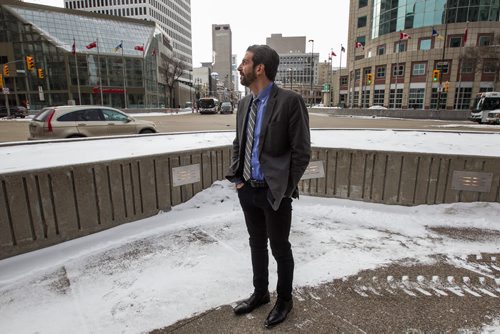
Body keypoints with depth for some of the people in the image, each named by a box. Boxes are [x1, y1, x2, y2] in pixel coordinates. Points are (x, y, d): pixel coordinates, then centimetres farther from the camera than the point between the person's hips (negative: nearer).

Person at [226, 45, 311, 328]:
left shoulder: (290, 101, -14)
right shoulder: (244, 103, 6)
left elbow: (302, 151, -13)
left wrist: (285, 189, -11)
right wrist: (237, 177, 6)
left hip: (273, 192, -6)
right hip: (247, 189, 6)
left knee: (280, 249, 13)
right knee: (257, 244, 21)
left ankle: (285, 299, 37)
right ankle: (260, 293, 43)